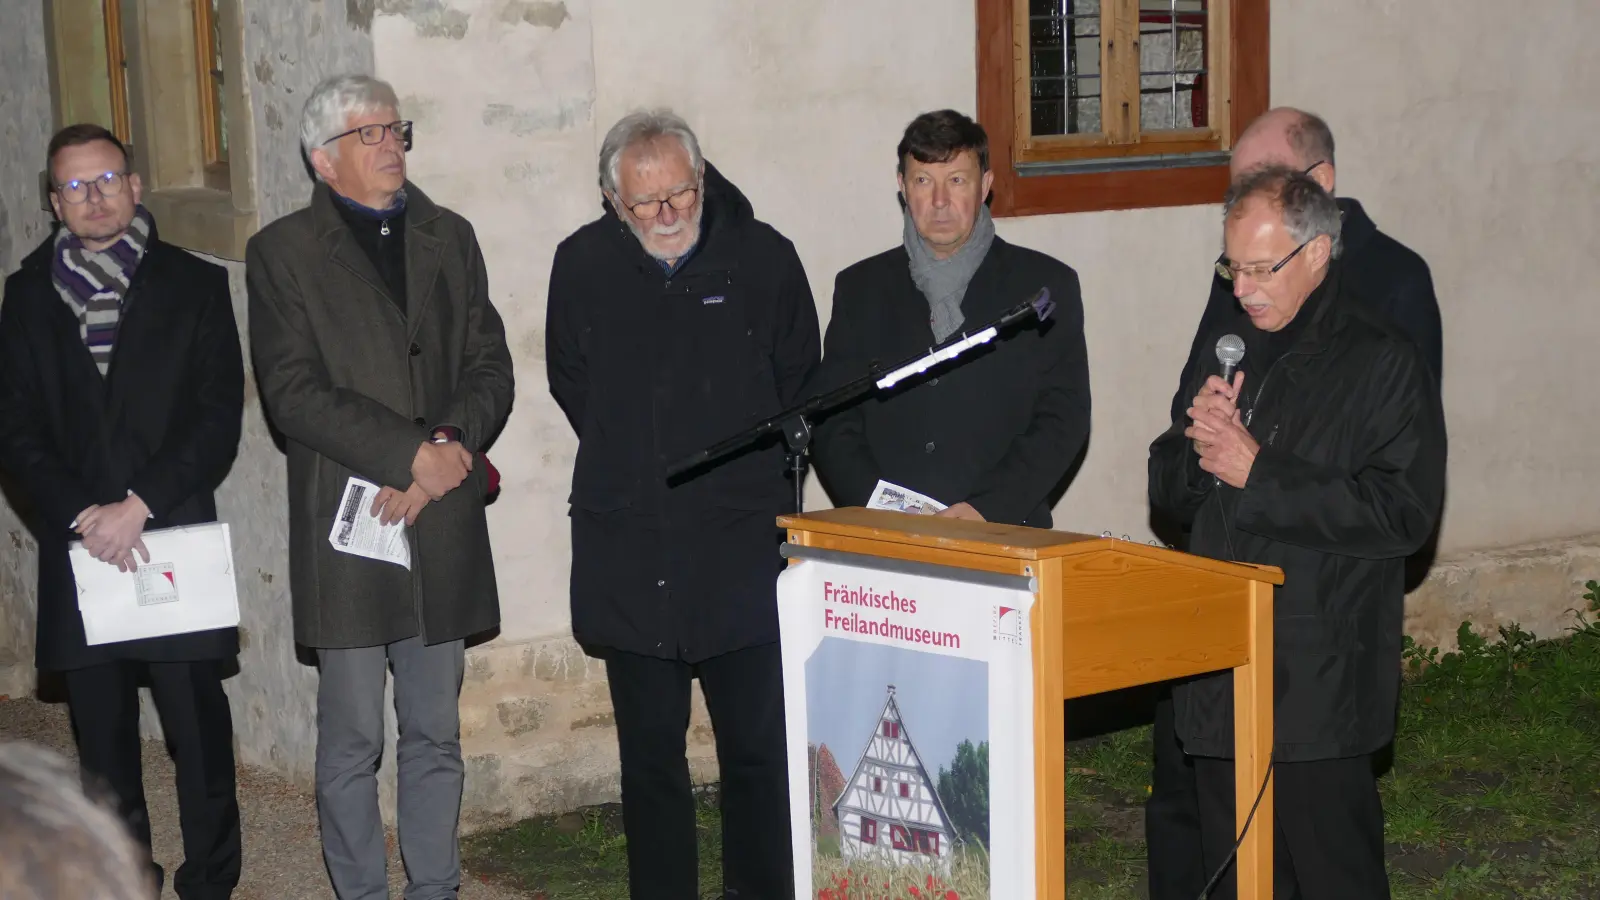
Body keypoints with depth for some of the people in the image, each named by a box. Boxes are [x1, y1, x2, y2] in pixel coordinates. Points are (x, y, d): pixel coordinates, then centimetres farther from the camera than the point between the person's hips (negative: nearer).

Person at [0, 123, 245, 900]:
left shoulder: (194, 285, 6)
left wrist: (139, 505, -10)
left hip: (175, 538, -2)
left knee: (198, 732, -4)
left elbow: (219, 420, -1)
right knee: (102, 742, 6)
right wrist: (83, 514, -8)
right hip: (77, 547, 2)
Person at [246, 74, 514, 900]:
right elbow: (295, 392, -10)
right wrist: (412, 453, -16)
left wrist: (448, 448, -11)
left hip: (444, 524, 4)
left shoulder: (449, 238, 14)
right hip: (346, 527, -4)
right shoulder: (282, 252, 0)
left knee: (435, 733, 10)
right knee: (352, 740, 1)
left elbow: (491, 369, 8)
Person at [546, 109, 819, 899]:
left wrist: (754, 473, 9)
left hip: (743, 544, -1)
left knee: (759, 744, -2)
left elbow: (799, 387, 11)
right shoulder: (583, 264, 2)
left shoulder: (763, 257, -2)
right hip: (627, 546, 2)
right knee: (650, 751, 8)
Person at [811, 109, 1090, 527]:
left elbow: (1062, 419, 3)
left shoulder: (1046, 284, 9)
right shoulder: (861, 287, 15)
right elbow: (833, 421, 11)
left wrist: (986, 508, -10)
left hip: (1002, 534, -1)